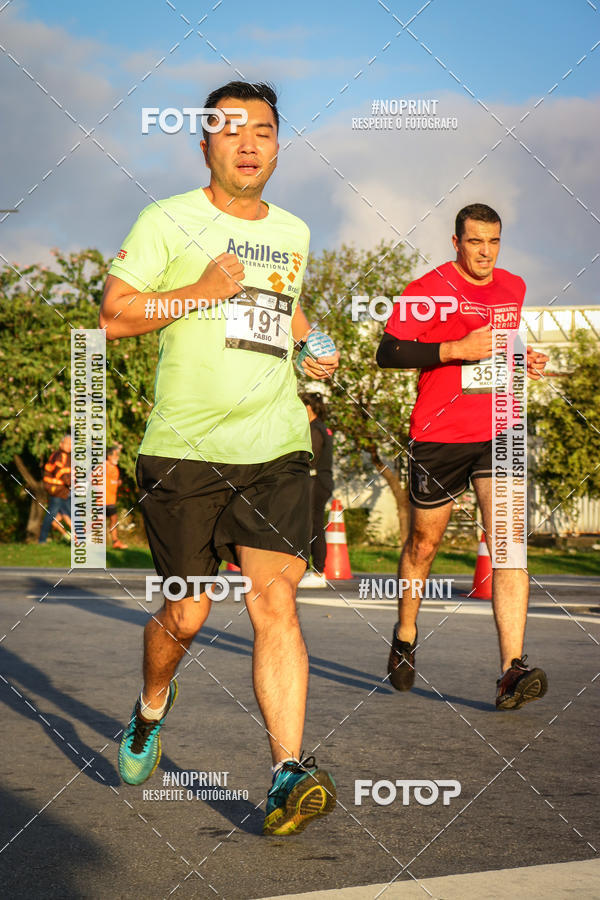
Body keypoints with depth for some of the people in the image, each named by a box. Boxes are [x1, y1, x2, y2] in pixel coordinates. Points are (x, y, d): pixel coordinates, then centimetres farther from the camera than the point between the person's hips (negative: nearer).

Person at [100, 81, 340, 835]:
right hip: (184, 449, -3)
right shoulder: (168, 221, 0)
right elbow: (112, 315, -5)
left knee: (273, 597, -13)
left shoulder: (292, 233, 16)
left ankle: (290, 773, -19)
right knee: (186, 615, 5)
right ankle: (150, 709, 37)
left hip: (275, 447, 3)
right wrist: (202, 292, -14)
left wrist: (305, 346, 14)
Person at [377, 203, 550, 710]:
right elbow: (387, 353, -11)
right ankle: (405, 638, 38)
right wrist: (458, 349, -19)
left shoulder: (513, 288, 13)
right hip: (438, 435, -3)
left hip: (498, 434, 3)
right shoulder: (429, 289, -6)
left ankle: (513, 671, -21)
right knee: (424, 543, 11)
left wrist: (522, 361, 9)